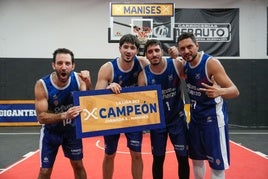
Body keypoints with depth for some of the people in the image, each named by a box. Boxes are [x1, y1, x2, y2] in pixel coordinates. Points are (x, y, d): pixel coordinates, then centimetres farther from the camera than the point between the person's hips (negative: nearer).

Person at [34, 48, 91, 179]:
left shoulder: (78, 79, -18)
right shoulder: (42, 85, -25)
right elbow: (41, 117, -26)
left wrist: (88, 84, -32)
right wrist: (64, 115, -43)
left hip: (72, 129, 3)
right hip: (51, 131, -2)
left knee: (78, 165, 12)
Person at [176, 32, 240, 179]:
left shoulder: (211, 63, -20)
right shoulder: (185, 65, -1)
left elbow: (235, 91, -21)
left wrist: (219, 91, -44)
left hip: (213, 117, -7)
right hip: (195, 117, 7)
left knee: (217, 164, 0)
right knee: (196, 159, 18)